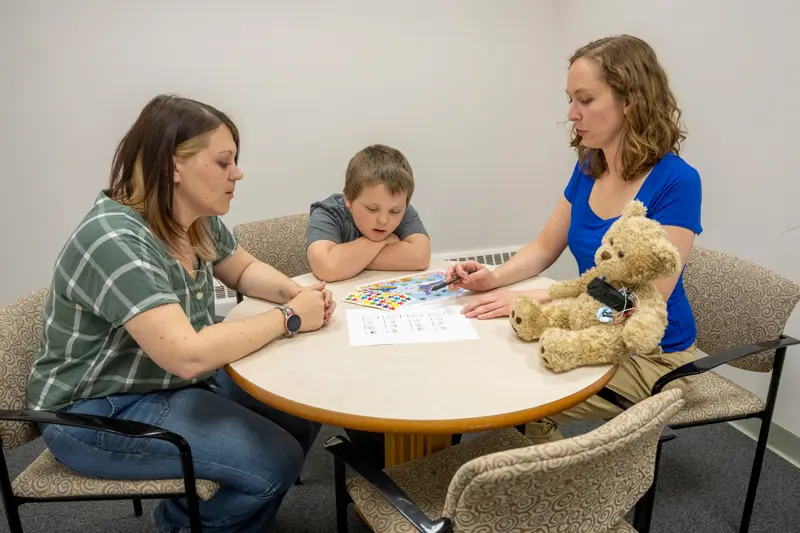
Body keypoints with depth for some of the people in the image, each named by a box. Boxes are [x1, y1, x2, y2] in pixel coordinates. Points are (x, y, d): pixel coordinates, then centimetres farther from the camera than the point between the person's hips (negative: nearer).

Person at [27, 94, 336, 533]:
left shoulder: (198, 219, -3)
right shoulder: (116, 243, -30)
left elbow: (244, 270, 12)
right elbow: (187, 356, -37)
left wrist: (296, 292, -10)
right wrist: (288, 317, -26)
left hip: (174, 379, 9)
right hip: (98, 412, -8)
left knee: (302, 415, 3)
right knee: (275, 462, -16)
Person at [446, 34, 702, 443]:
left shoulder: (676, 182, -21)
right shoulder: (588, 168, 0)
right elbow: (544, 248, 8)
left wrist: (533, 300, -29)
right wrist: (495, 278, -12)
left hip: (651, 355, -6)